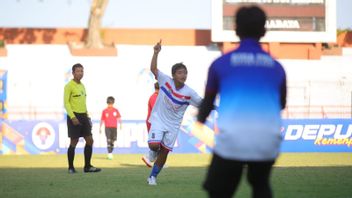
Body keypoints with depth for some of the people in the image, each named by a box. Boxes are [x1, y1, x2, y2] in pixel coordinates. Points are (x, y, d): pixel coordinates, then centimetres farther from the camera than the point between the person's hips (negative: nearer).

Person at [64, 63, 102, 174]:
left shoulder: (82, 86, 17)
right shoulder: (69, 86, -7)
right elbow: (66, 102, -13)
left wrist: (87, 117, 17)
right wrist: (72, 117, -21)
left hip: (83, 116, 8)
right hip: (74, 116, -8)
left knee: (89, 140, 2)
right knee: (74, 142, -3)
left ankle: (87, 166, 7)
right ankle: (71, 167, 8)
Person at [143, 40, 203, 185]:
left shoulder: (189, 93, -13)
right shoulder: (166, 81, -15)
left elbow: (202, 104, -4)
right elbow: (153, 69, -21)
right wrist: (156, 53, -33)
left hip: (173, 125, 2)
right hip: (158, 120, -2)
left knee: (164, 153, 7)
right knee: (154, 145, -21)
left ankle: (153, 176, 24)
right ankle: (153, 152, 17)